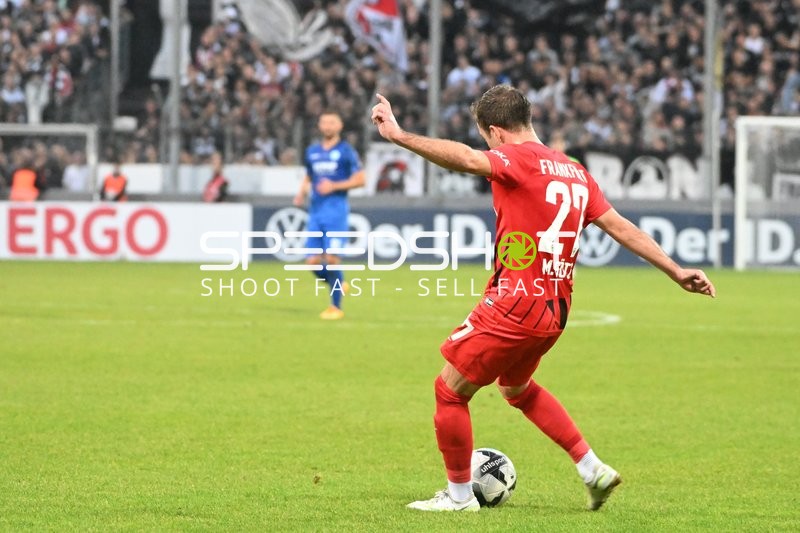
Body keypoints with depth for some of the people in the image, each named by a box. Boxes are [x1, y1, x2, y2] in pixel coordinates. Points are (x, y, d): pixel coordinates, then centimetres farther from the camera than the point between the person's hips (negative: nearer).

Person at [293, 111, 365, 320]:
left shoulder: (346, 151, -1)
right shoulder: (312, 152, 14)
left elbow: (360, 179, -3)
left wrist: (334, 186, -14)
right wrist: (302, 193, 5)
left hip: (336, 210, -5)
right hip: (315, 210, 5)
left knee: (331, 258, -12)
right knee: (313, 261, -1)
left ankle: (336, 306, -2)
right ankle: (338, 285, 25)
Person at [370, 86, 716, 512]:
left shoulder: (521, 158, -12)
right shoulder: (574, 173, 11)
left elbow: (467, 159, -31)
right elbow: (622, 228, 11)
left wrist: (399, 136, -34)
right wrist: (676, 272, 15)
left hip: (513, 304, -9)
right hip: (554, 311, 9)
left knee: (449, 390, 7)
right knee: (515, 387, 32)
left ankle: (458, 496, 15)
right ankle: (592, 469, 27)